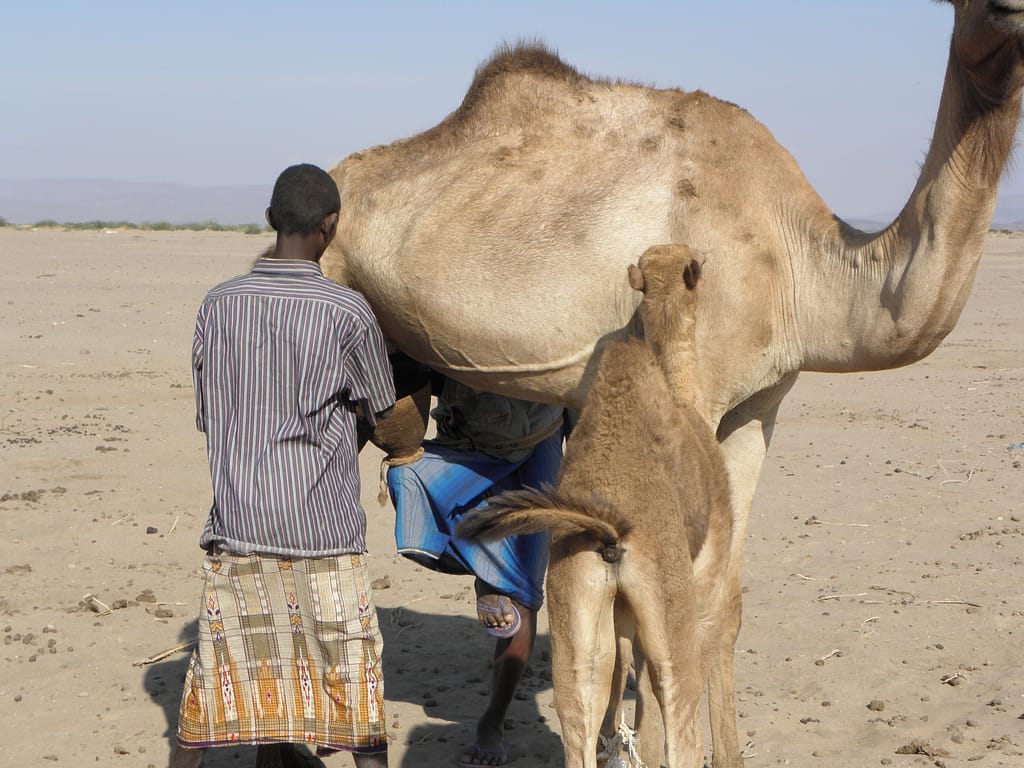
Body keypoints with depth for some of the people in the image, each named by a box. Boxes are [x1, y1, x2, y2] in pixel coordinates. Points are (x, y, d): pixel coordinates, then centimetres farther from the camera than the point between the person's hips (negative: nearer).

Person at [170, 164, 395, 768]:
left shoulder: (220, 304, 1)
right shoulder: (347, 311, -8)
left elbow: (209, 414, 9)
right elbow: (381, 410, 5)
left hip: (236, 521, 3)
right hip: (324, 526, -3)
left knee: (219, 673, 11)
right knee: (354, 673, 6)